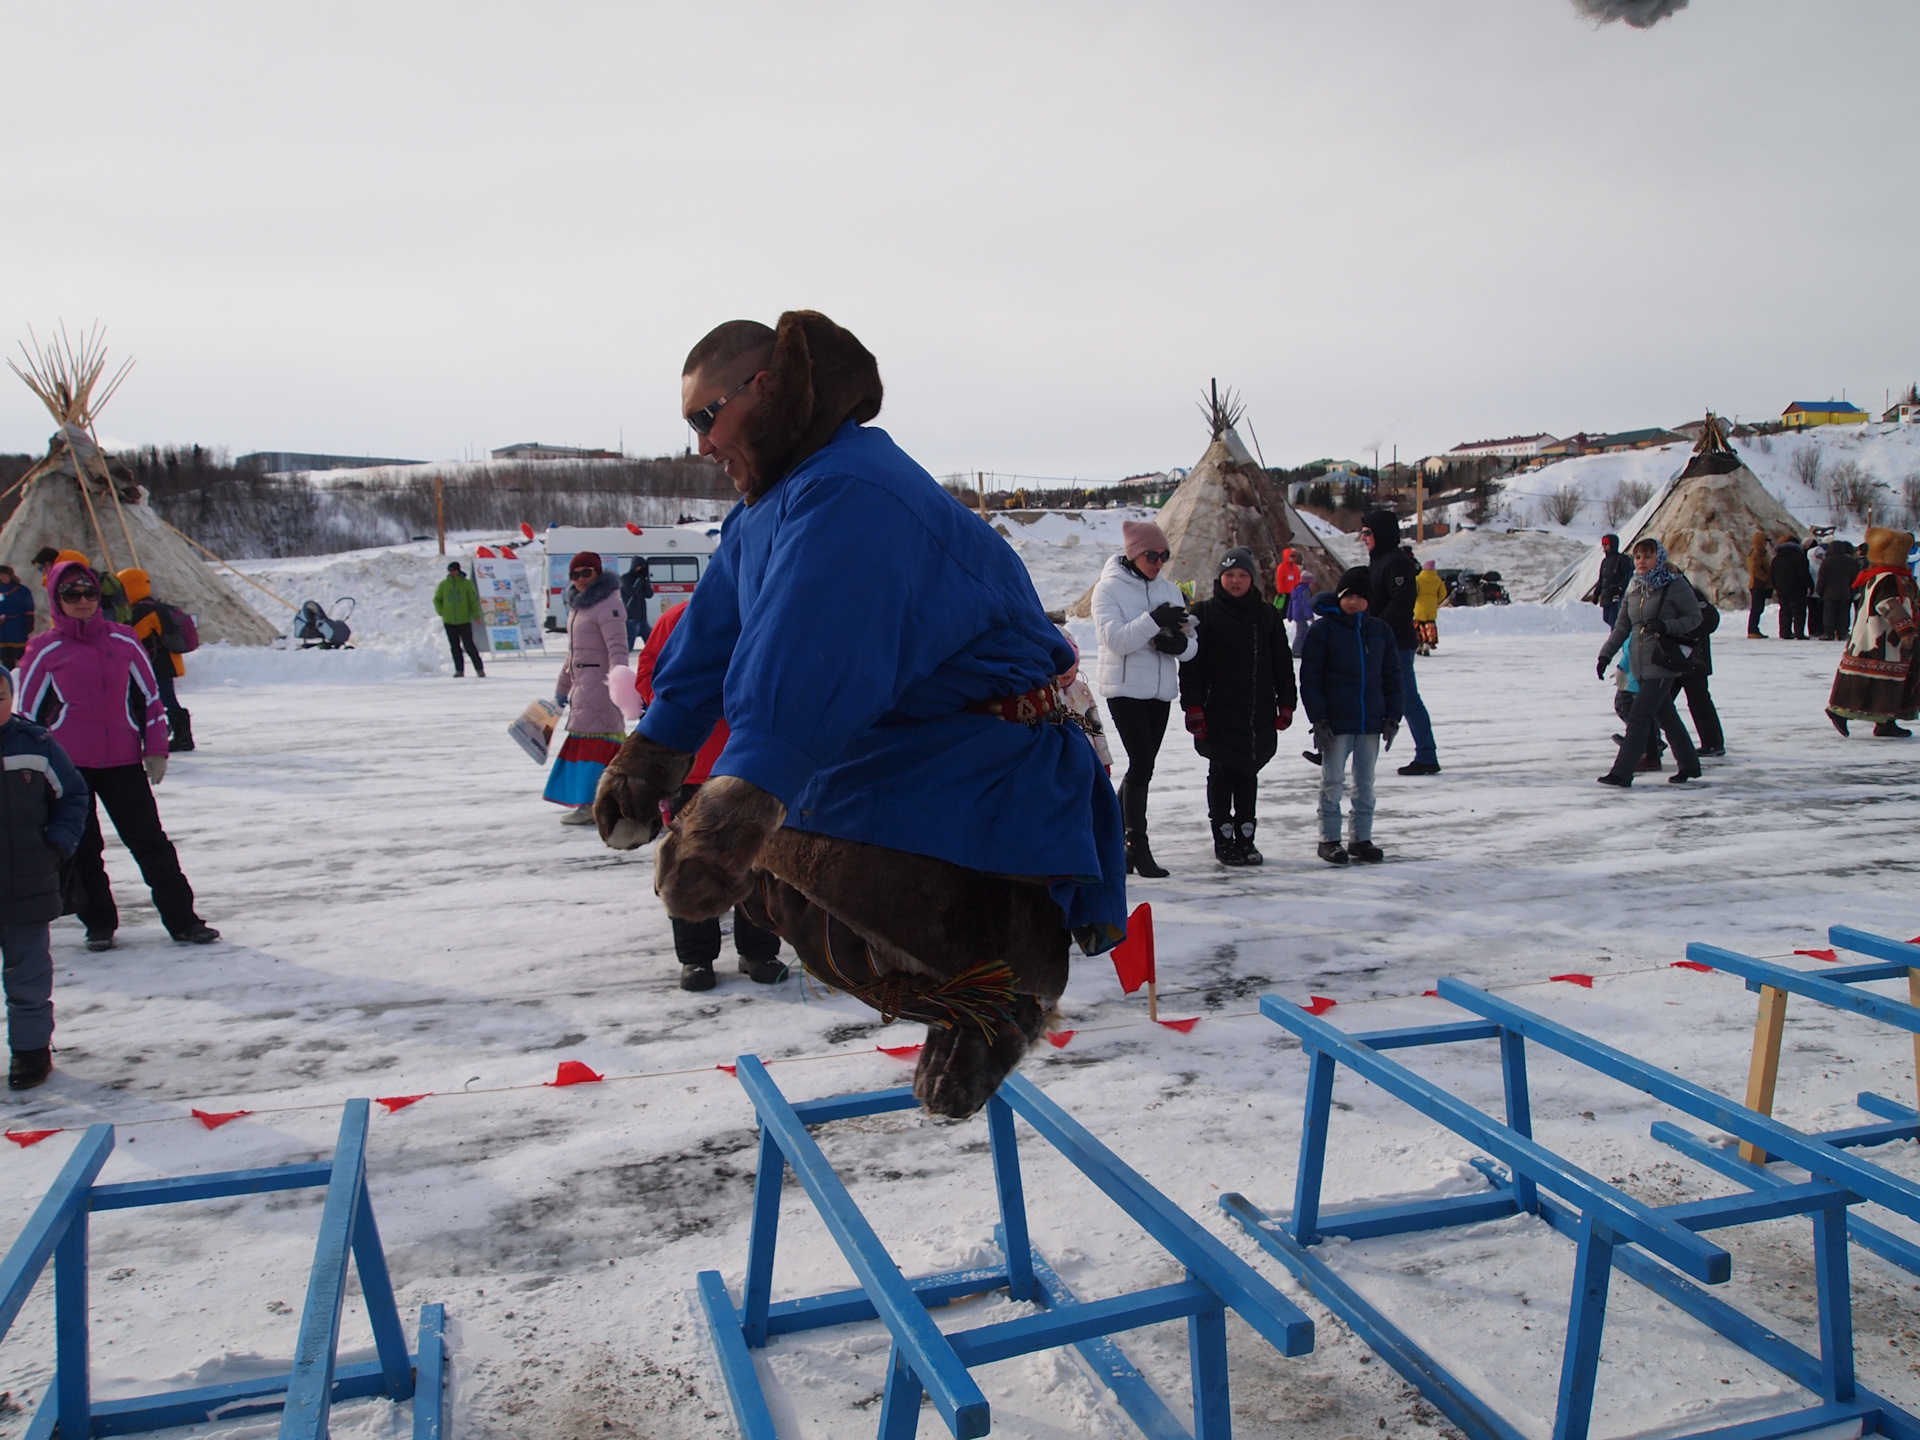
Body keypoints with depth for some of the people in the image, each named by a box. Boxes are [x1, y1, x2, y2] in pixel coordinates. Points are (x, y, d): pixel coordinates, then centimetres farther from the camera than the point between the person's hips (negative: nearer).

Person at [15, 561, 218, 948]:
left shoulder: (124, 641, 5)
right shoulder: (45, 650, 0)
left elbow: (150, 696, 11)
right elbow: (28, 712, 6)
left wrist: (156, 750, 6)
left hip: (123, 760, 1)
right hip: (67, 764, -1)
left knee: (151, 841, 0)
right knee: (83, 849, 7)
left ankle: (182, 919, 3)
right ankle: (98, 924, 20)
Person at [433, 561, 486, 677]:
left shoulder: (467, 584, -2)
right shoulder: (443, 585, 5)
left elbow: (474, 600, -2)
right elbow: (437, 600, 16)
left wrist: (476, 615, -10)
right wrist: (441, 612, 3)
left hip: (464, 621, -3)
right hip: (449, 621, 3)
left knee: (469, 646, -7)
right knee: (455, 647, 6)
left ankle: (479, 669, 0)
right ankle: (459, 670, 12)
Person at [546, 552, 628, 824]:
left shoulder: (607, 605, -11)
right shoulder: (577, 605, 19)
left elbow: (617, 648, -20)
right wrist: (563, 687, 28)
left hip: (601, 681, -9)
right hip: (582, 683, 9)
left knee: (593, 737, -11)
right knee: (609, 737, 10)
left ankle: (590, 804, -12)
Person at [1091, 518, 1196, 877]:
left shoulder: (1169, 589, 11)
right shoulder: (1109, 588, -5)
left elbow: (1191, 643, 11)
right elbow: (1115, 639, -18)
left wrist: (1180, 643, -11)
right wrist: (1154, 620, -25)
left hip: (1161, 691, 6)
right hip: (1125, 689, -6)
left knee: (1143, 766, 9)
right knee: (1141, 764, -12)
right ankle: (1139, 848, -6)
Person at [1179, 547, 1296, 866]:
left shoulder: (1266, 615, 8)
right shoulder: (1205, 614, -2)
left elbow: (1282, 663, 12)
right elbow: (1191, 664, -5)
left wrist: (1286, 703, 7)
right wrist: (1193, 708, -10)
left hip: (1258, 714, 3)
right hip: (1219, 713, -3)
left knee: (1248, 774, 10)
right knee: (1221, 775, 3)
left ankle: (1245, 838, 19)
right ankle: (1223, 840, 12)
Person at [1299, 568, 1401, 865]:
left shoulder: (1380, 630, 8)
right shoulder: (1323, 629, -4)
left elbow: (1392, 675, 12)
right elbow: (1309, 678, -6)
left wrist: (1392, 716, 5)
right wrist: (1318, 718, -12)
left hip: (1371, 722, 4)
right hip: (1336, 723, -4)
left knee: (1365, 783, 10)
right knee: (1333, 782, 2)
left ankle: (1361, 838, 19)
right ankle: (1329, 840, 11)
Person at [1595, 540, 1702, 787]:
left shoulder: (1675, 586, -8)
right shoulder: (1633, 589, 11)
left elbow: (1694, 618, -5)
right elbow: (1621, 627, 12)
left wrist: (1666, 626, -21)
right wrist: (1606, 654, 2)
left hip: (1663, 664, -7)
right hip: (1641, 665, 7)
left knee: (1639, 717, -11)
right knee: (1666, 717, 16)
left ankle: (1622, 772, -10)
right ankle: (1689, 765, 31)